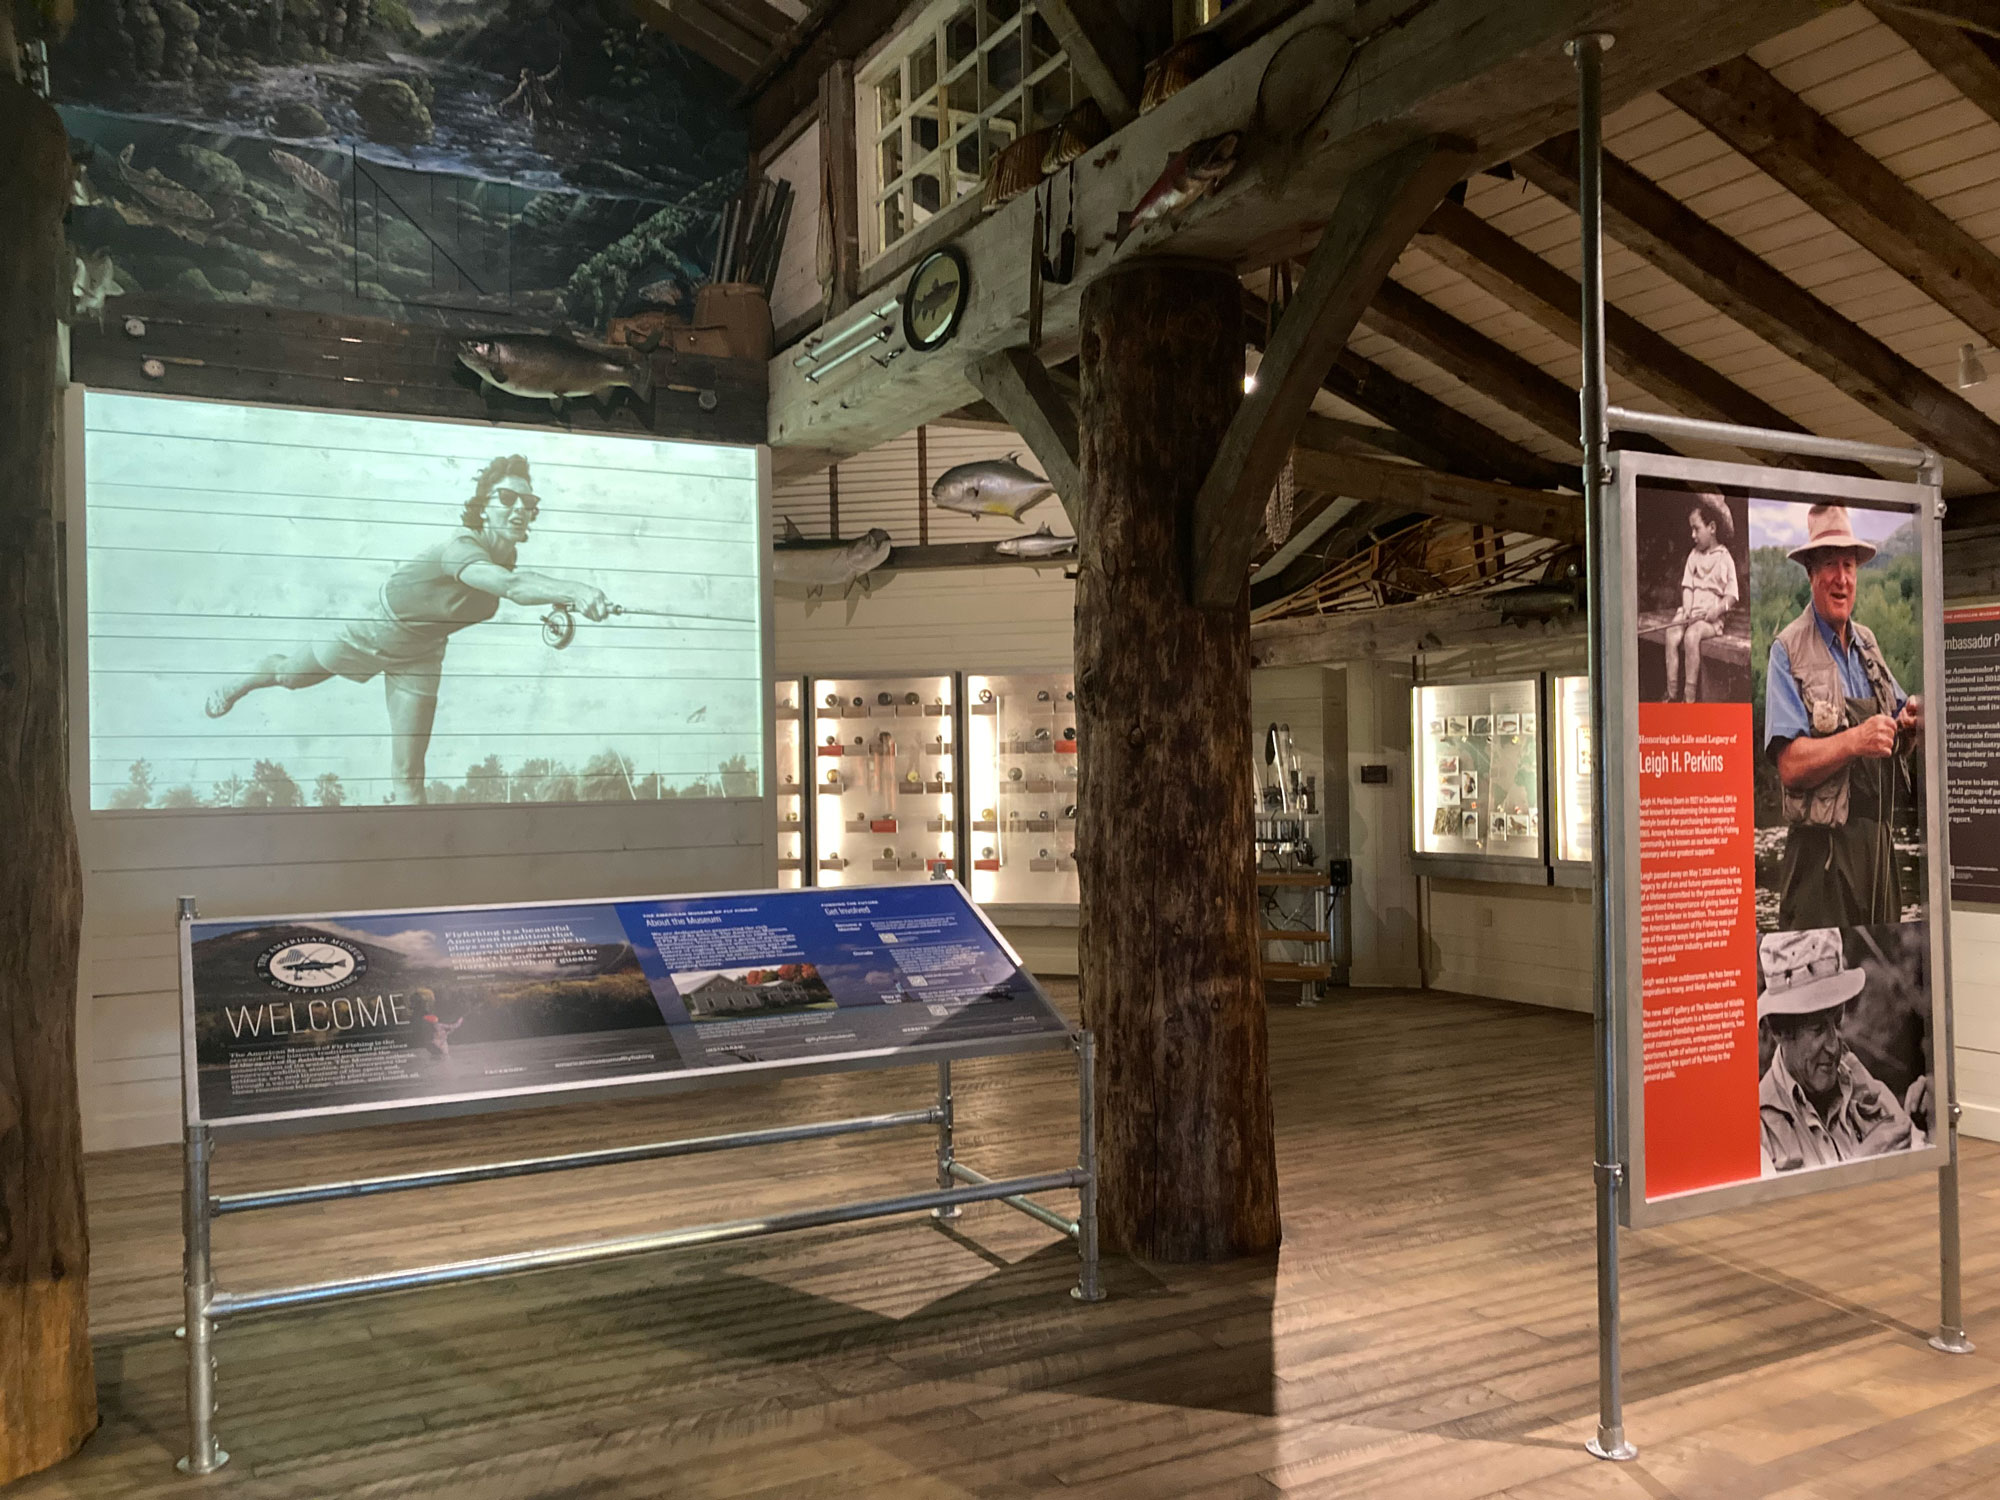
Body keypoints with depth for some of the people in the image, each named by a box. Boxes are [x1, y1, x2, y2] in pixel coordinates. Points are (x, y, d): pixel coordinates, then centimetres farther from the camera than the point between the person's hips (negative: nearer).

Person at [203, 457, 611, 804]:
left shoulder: (505, 555, -19)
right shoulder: (461, 547, -41)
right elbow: (509, 585, -65)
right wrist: (574, 590, -80)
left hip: (419, 658, 4)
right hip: (377, 630, -4)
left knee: (408, 777, 0)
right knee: (289, 672, 25)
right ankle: (237, 687, 59)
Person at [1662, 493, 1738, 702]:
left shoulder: (1724, 558, 1)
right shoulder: (1694, 555, 15)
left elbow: (1732, 595, -1)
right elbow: (1687, 587, 9)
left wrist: (1718, 609, -18)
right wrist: (1687, 610, -7)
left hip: (1711, 615, -5)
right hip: (1691, 612, 5)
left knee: (1691, 635, -31)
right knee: (1672, 636, -22)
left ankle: (1689, 698, -26)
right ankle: (1672, 694, -20)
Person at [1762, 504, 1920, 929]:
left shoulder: (1867, 644, 14)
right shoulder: (1789, 651, -8)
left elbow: (1894, 744, 18)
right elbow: (1790, 764, -17)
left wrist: (1911, 726, -3)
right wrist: (1855, 740, -27)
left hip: (1879, 846, 7)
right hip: (1821, 856, -7)